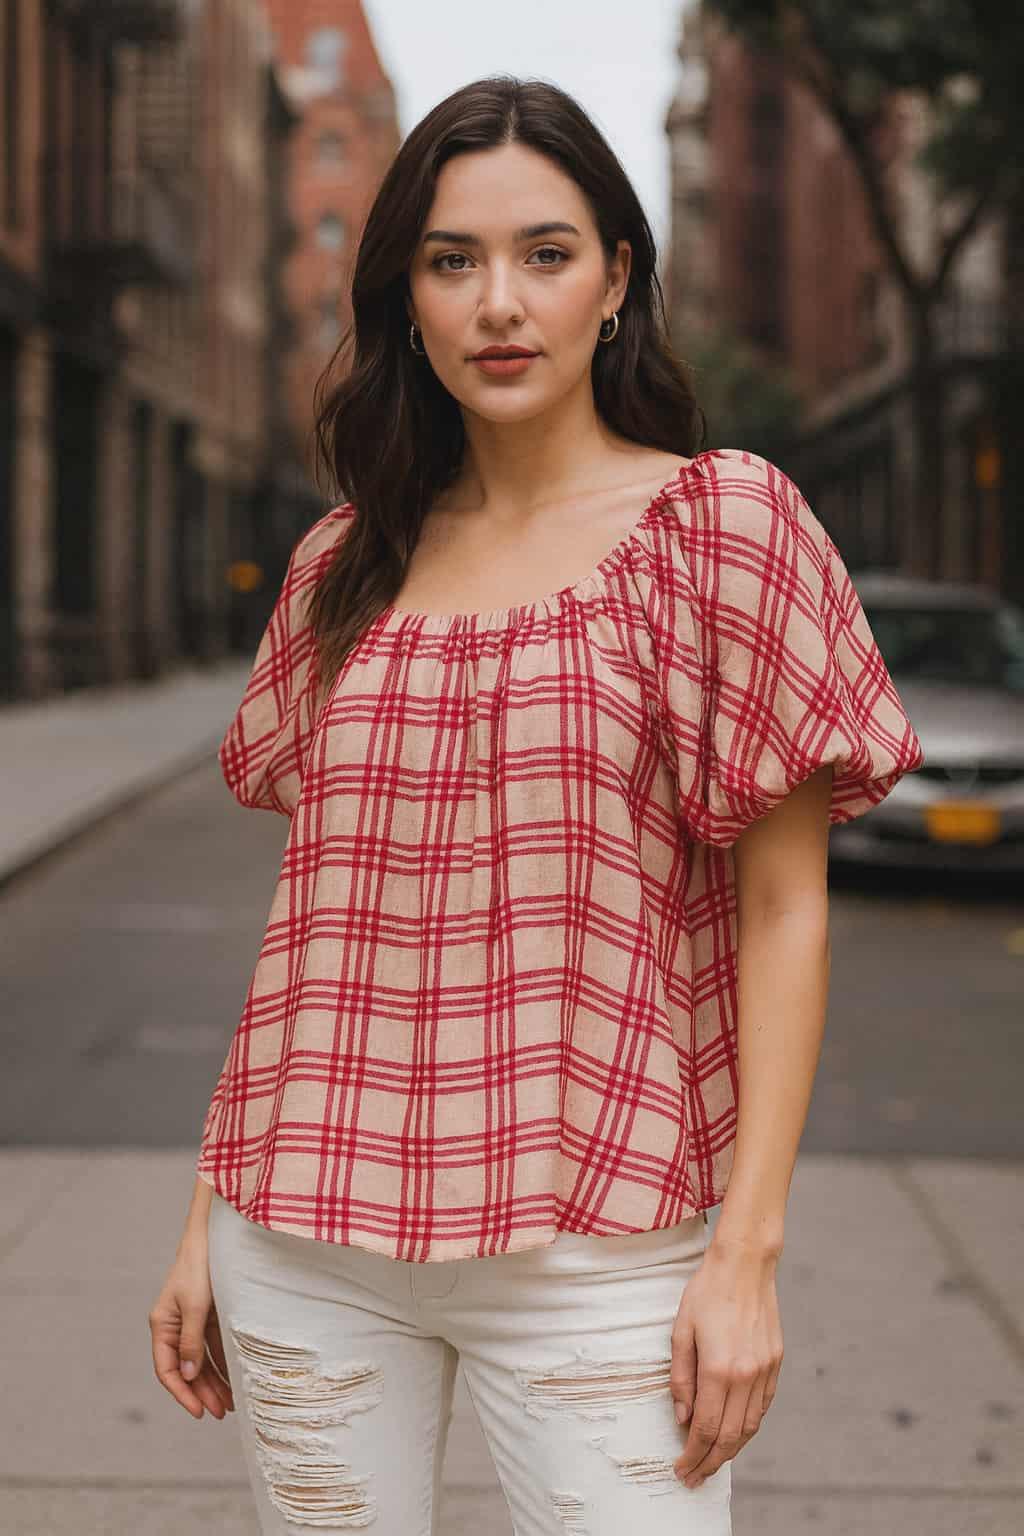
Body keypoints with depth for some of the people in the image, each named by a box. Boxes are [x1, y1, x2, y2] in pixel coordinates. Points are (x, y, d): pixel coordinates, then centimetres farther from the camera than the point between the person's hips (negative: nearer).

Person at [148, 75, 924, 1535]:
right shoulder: (342, 564, 9)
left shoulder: (726, 520, -3)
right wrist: (210, 1220, 10)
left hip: (591, 1245, -3)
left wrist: (747, 1252, -10)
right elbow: (309, 914, 13)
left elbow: (786, 912, -5)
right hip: (305, 1238, 4)